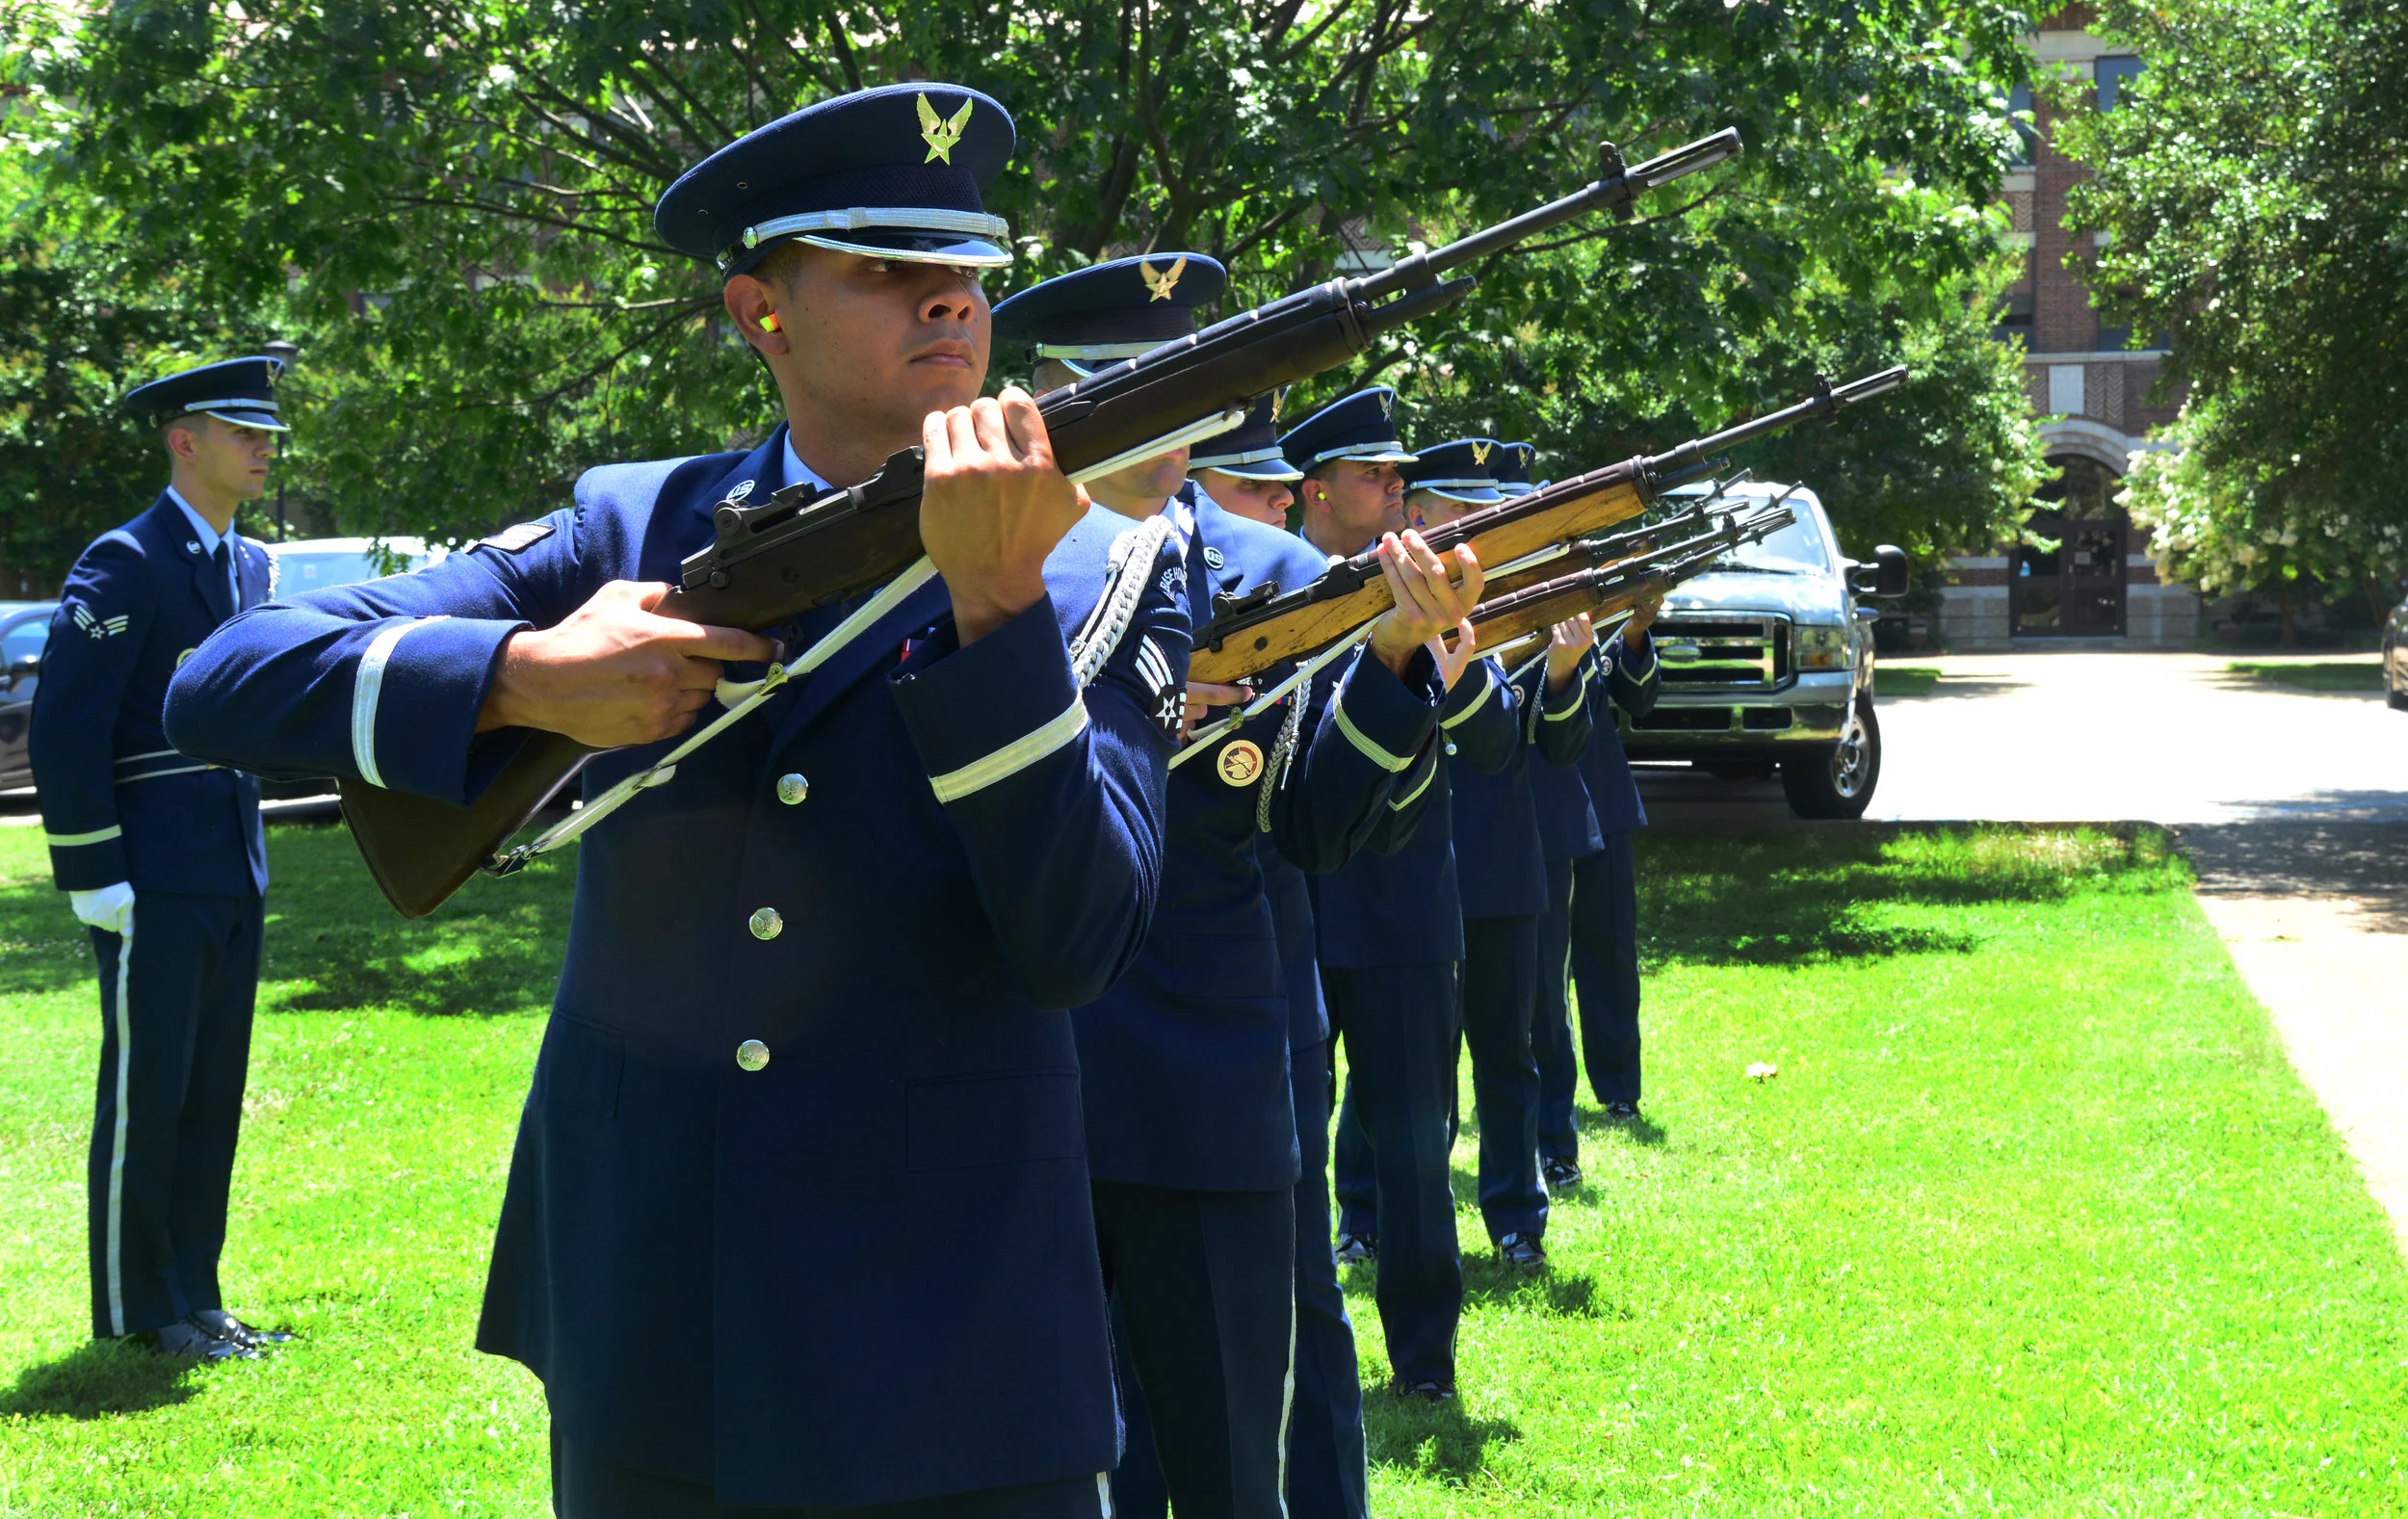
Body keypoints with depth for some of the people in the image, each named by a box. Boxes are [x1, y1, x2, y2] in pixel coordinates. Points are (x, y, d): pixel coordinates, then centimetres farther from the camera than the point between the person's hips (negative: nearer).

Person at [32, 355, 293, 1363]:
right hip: (155, 887, -8)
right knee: (146, 1096, -1)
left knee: (212, 1095, 11)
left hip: (233, 880, 8)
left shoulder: (252, 566, 14)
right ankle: (138, 1312, 7)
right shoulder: (123, 566, -11)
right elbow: (65, 730, -15)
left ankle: (192, 1298, 19)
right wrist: (94, 875, -17)